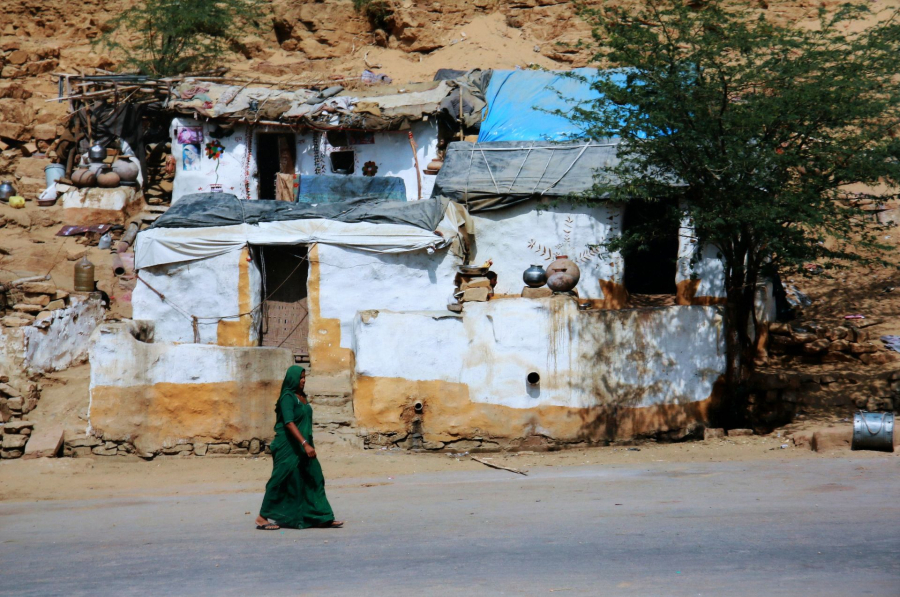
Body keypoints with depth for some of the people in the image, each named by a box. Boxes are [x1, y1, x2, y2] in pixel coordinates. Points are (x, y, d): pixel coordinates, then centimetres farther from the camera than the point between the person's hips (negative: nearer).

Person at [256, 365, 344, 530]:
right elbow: (289, 423, -25)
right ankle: (263, 518, 7)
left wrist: (309, 444, 18)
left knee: (314, 479, 4)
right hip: (288, 447, -8)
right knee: (282, 480, -3)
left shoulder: (302, 397, 11)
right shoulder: (288, 397, -15)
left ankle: (322, 518, 6)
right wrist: (305, 444, -31)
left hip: (303, 447, 8)